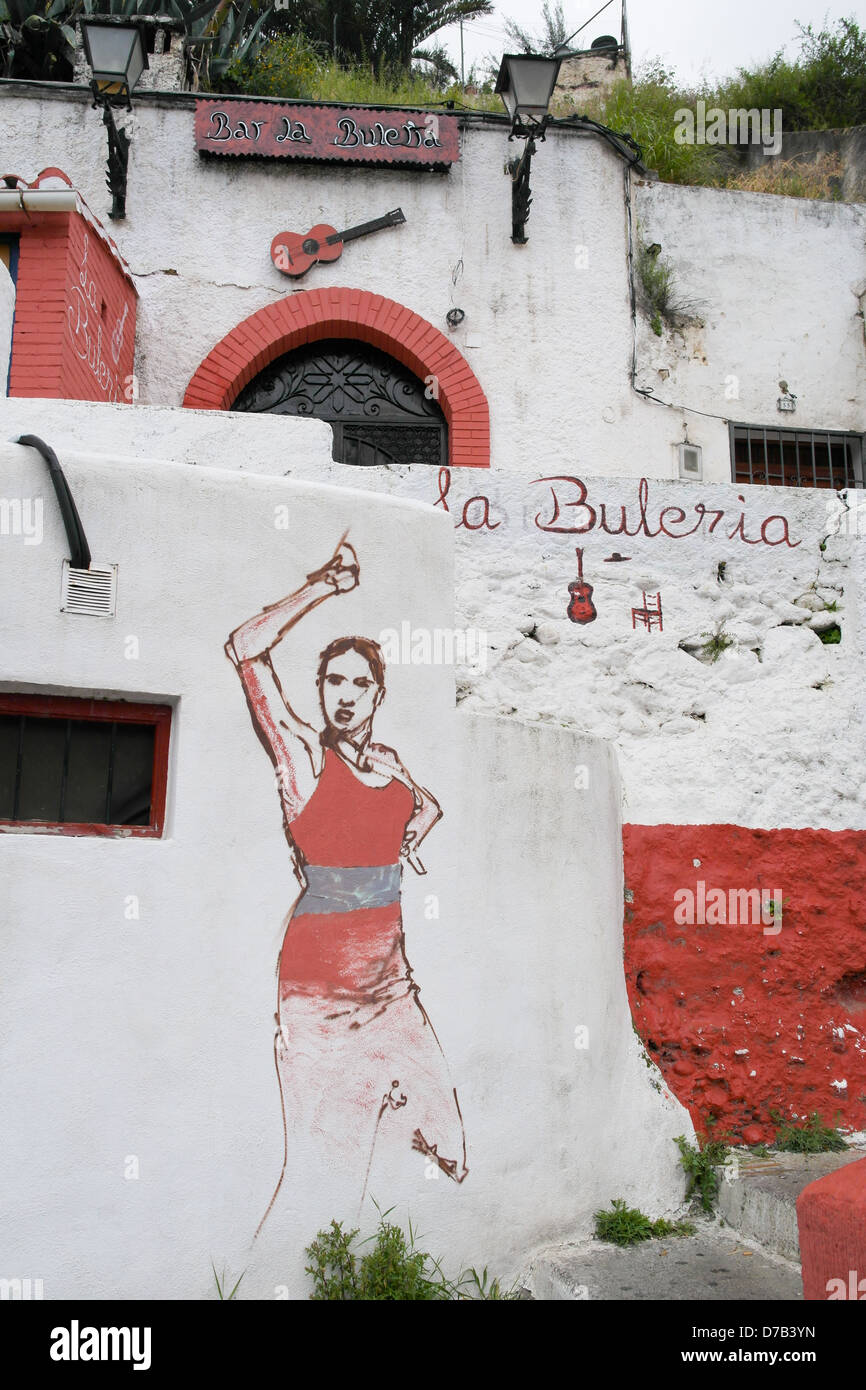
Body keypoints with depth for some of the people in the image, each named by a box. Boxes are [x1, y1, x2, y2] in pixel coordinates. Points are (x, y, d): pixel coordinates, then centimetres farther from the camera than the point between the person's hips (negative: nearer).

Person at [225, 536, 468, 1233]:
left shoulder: (387, 760, 11)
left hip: (391, 985, 6)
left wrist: (412, 835, 13)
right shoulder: (302, 752, -6)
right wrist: (323, 586, -14)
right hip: (318, 987, -6)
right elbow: (247, 649, -19)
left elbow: (429, 805, 33)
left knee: (448, 1151, 8)